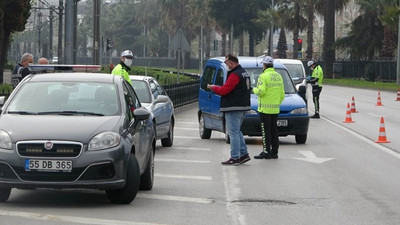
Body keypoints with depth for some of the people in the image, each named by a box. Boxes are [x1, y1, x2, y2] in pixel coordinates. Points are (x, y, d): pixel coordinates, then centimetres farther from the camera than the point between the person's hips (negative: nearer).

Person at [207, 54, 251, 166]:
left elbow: (224, 90, -19)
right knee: (236, 131, 18)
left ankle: (234, 158, -7)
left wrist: (213, 87, -2)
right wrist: (217, 87, 13)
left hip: (233, 108, -10)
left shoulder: (235, 75, -16)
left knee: (233, 132, -7)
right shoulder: (244, 73, 16)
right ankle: (244, 154, 17)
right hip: (243, 106, 10)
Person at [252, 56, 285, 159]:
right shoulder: (278, 76, 12)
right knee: (274, 130, 11)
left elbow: (261, 91, -22)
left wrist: (254, 90, -1)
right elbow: (282, 94, 14)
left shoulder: (263, 76, -12)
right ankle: (274, 152, 13)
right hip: (275, 109, 7)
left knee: (266, 131, -5)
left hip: (265, 108, -7)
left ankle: (266, 152, -7)